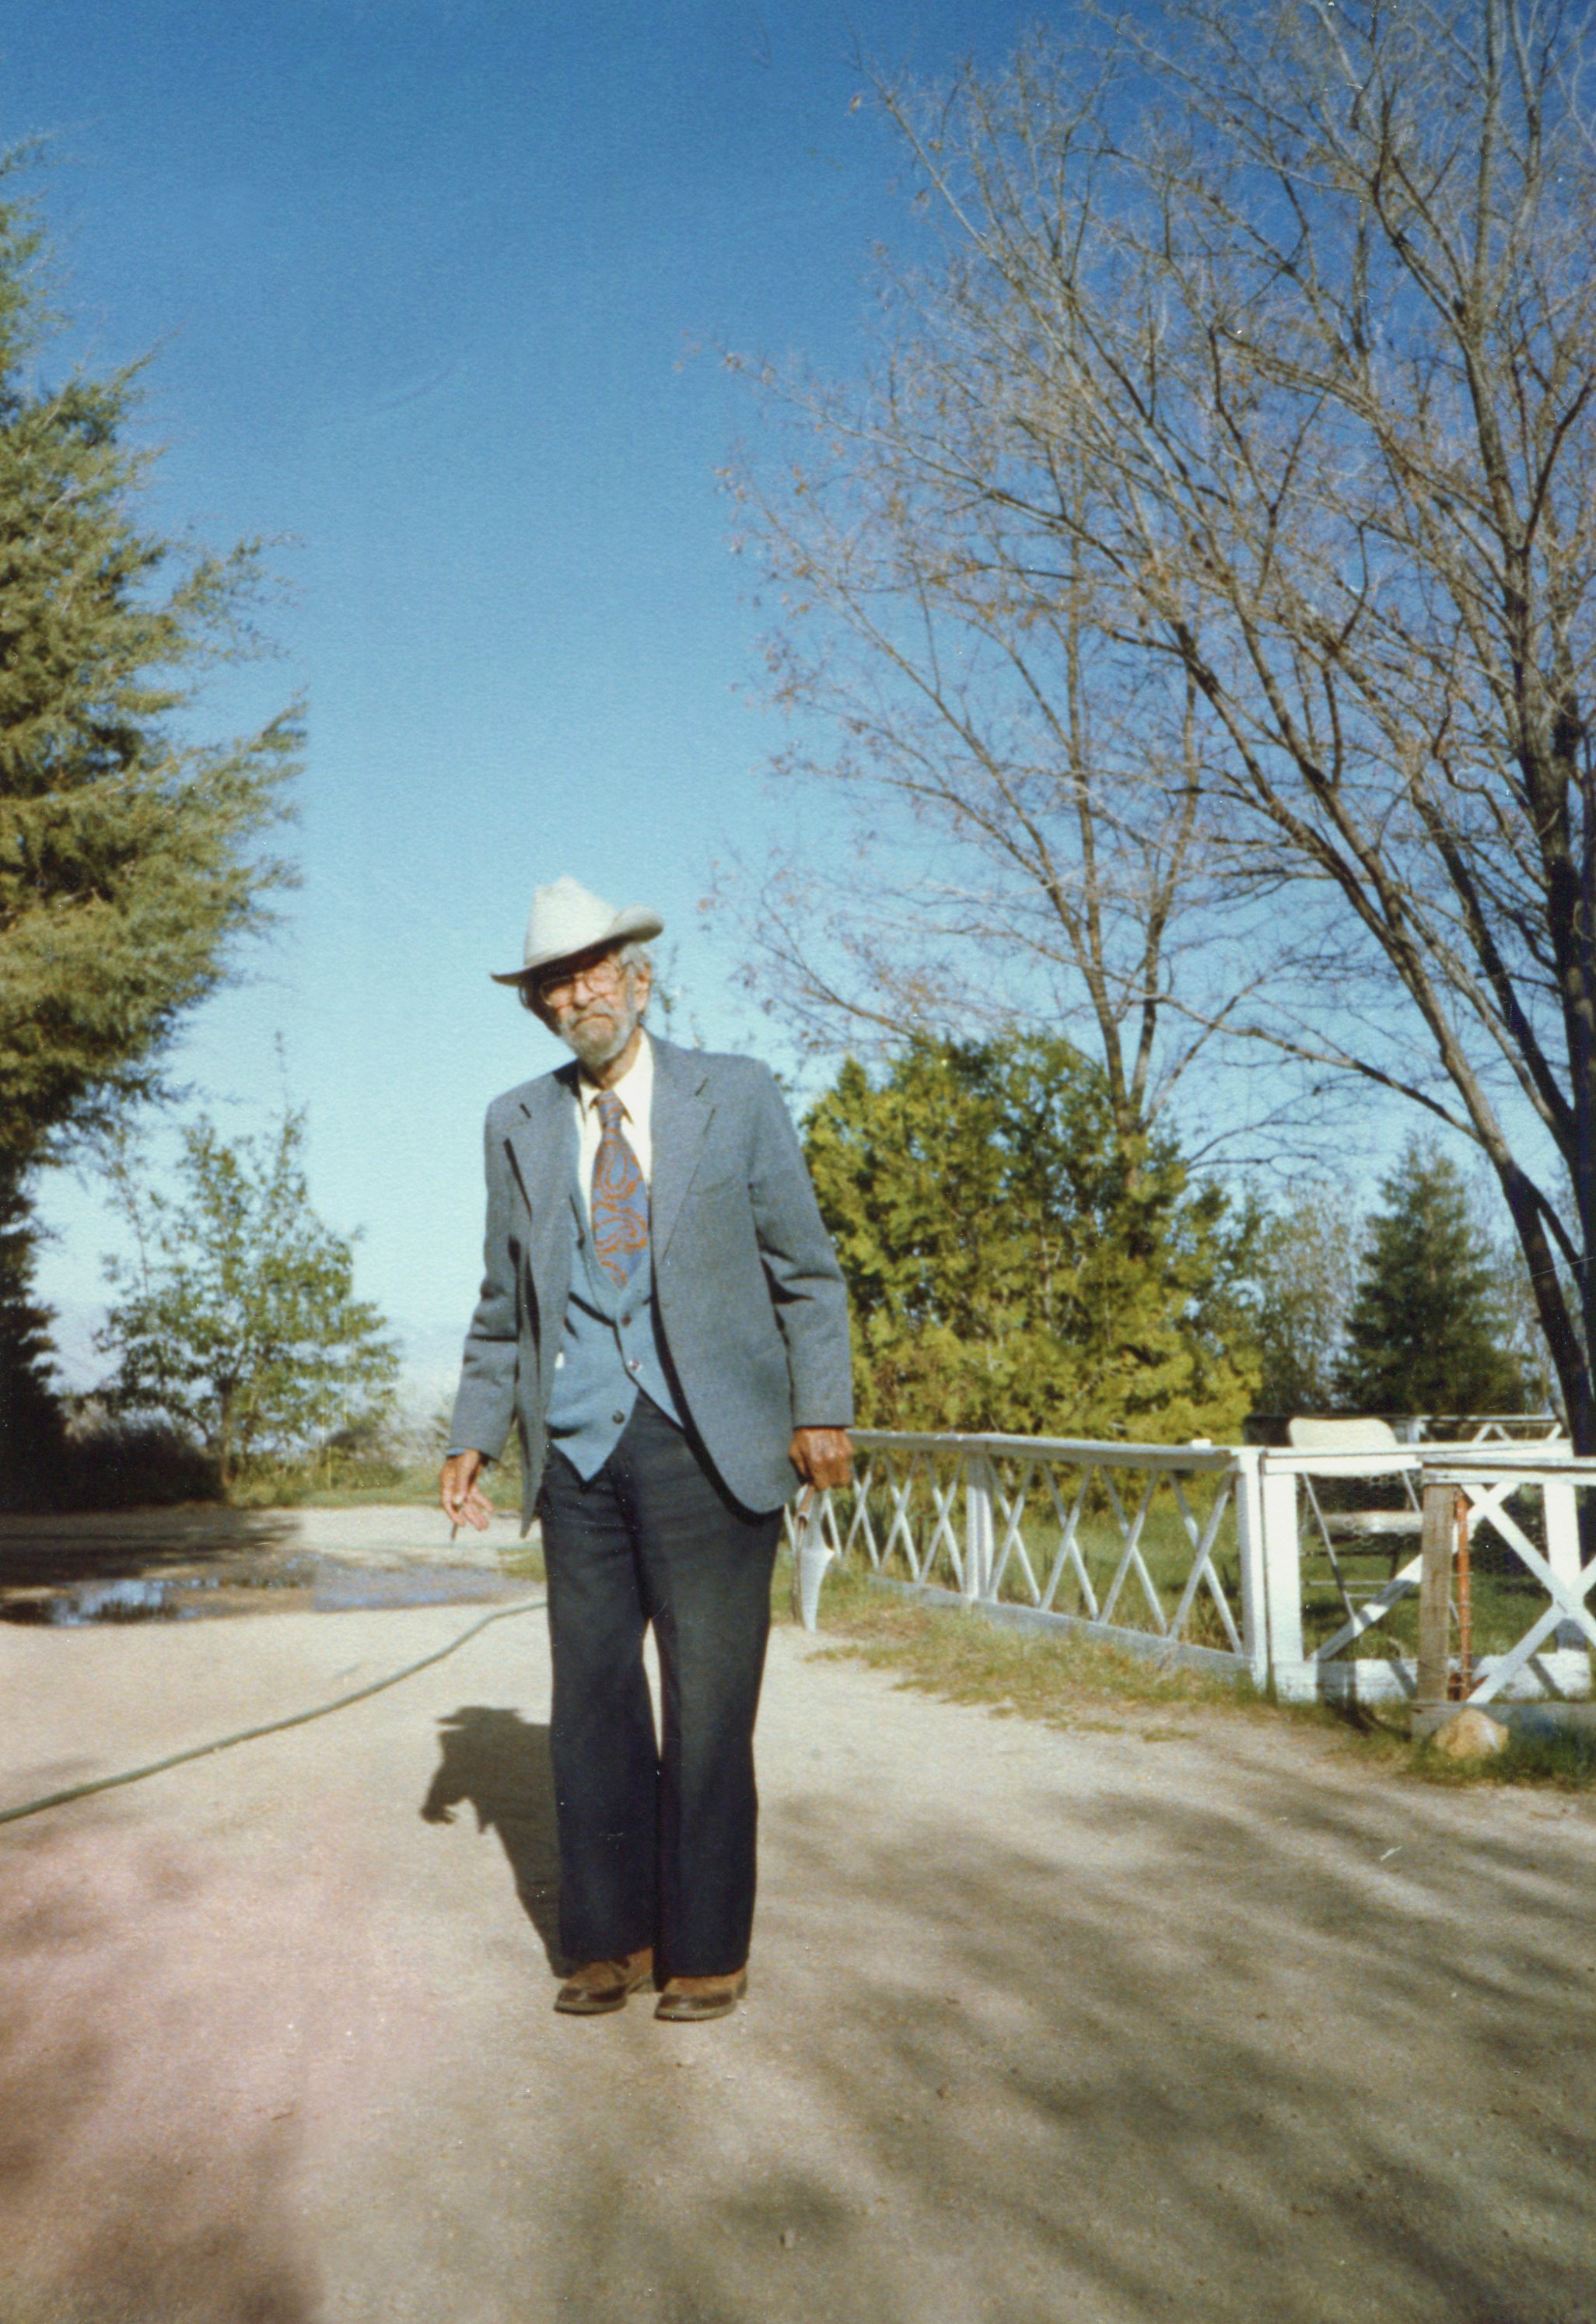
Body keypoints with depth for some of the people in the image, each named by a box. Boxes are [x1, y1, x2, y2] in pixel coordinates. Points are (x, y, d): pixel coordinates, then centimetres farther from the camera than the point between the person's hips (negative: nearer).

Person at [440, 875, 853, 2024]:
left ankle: (707, 1949, 20)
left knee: (708, 1711, 3)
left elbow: (807, 1270, 4)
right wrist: (476, 1433, 10)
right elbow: (504, 1303, 16)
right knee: (590, 1707, 9)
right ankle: (609, 1938, 25)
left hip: (706, 1444, -3)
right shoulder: (519, 1123, 11)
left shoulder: (739, 1096, 3)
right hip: (576, 1453, 3)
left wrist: (821, 1410, -3)